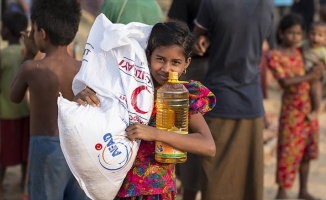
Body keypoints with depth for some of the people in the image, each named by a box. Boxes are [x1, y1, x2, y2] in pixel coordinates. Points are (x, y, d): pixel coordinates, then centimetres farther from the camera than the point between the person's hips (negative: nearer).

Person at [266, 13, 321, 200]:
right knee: (289, 149, -2)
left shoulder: (301, 52, 7)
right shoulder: (274, 55, -10)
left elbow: (314, 73, 14)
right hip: (292, 108, -6)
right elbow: (284, 81, -19)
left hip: (309, 107, 6)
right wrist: (308, 76, -19)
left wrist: (317, 71, -7)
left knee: (307, 149, 12)